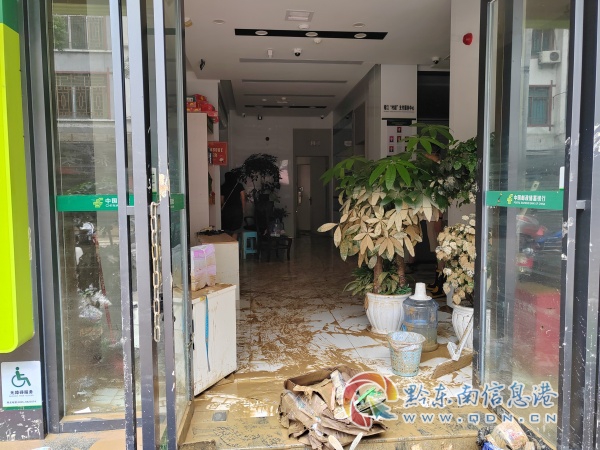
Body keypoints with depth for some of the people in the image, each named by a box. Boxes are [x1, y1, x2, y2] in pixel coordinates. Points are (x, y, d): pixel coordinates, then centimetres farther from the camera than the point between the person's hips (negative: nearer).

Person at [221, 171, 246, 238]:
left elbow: (221, 201, 4)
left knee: (226, 232, 8)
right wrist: (243, 210, 7)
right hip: (237, 210, 0)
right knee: (234, 232, 6)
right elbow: (243, 199, -2)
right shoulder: (239, 186, 1)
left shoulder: (223, 187, 1)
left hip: (226, 210, 0)